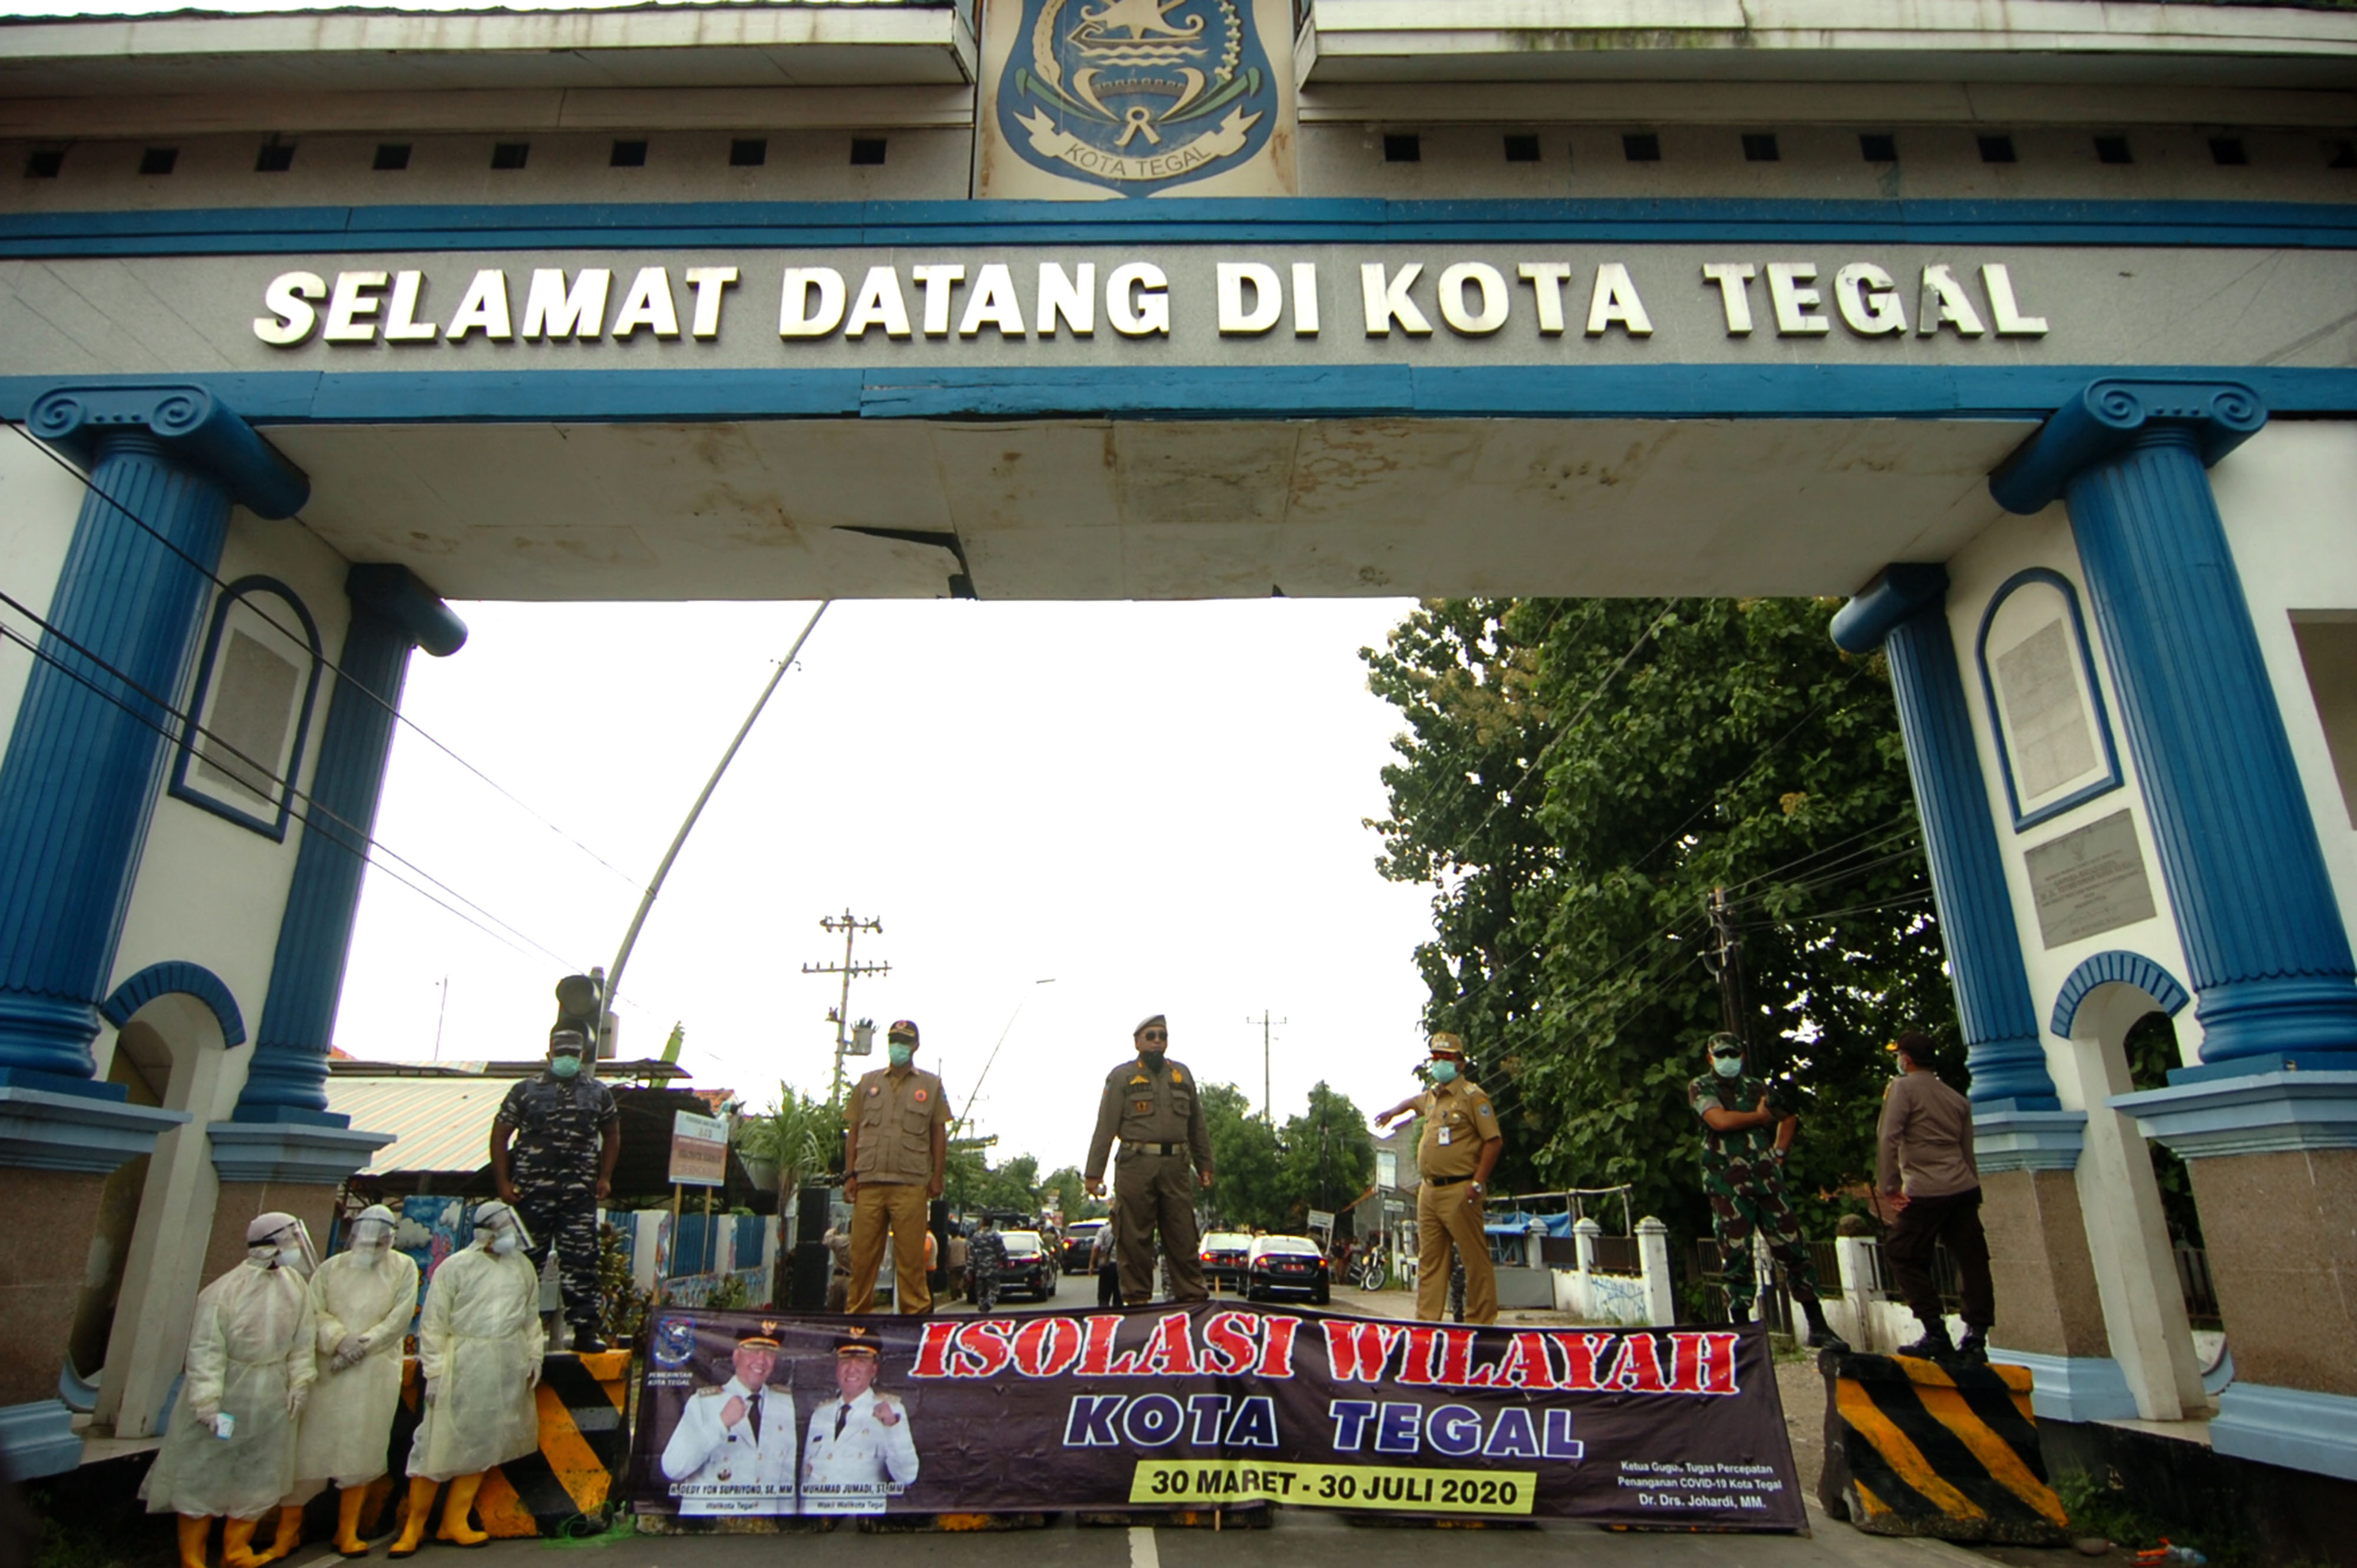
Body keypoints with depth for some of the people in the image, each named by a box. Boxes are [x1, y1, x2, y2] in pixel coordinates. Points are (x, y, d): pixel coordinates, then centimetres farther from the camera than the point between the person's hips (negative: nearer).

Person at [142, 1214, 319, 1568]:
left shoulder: (296, 1286, -1)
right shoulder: (223, 1292, -17)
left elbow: (302, 1341, 5)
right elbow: (206, 1349, -18)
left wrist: (299, 1384, 0)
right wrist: (207, 1401, -22)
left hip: (272, 1402, 5)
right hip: (224, 1395, -5)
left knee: (260, 1479, 12)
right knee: (203, 1475, 6)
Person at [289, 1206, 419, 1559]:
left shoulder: (404, 1267, 6)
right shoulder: (331, 1268, 10)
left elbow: (400, 1317, -1)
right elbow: (315, 1311, 0)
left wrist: (362, 1345, -11)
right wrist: (340, 1339, -15)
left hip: (376, 1371, -1)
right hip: (327, 1368, 1)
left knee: (361, 1450, 3)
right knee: (310, 1444, 0)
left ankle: (348, 1531, 14)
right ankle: (290, 1525, 14)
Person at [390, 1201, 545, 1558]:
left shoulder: (522, 1266, 8)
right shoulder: (455, 1267, -6)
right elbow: (433, 1322, -5)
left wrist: (534, 1357, 11)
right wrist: (434, 1372, -9)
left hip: (508, 1366, 4)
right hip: (463, 1364, -4)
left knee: (483, 1445, 8)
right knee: (439, 1442, -1)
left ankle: (454, 1522, 19)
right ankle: (414, 1526, 14)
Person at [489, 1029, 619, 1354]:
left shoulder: (599, 1093, 10)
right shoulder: (525, 1091, 5)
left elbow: (612, 1134, 20)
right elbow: (500, 1135, 6)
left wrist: (605, 1177, 11)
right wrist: (503, 1183, -1)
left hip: (580, 1195, 1)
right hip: (532, 1192, 0)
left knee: (580, 1262, -3)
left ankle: (586, 1330, -2)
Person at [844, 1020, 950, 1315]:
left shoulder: (931, 1085, 11)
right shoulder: (868, 1083, 15)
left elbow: (939, 1134, 10)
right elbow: (854, 1133, 14)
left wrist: (937, 1176, 3)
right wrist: (850, 1174, 6)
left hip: (911, 1184, -2)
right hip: (868, 1183, 2)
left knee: (911, 1255, -2)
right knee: (862, 1252, 3)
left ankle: (916, 1312, 5)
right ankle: (857, 1311, 13)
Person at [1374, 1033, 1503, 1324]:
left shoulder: (1472, 1097, -7)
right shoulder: (1431, 1097, 17)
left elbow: (1494, 1141, -12)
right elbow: (1414, 1102, 43)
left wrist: (1478, 1183, -17)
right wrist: (1391, 1113, 53)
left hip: (1459, 1191, -8)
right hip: (1429, 1190, 8)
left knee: (1475, 1259, -5)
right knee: (1429, 1260, 8)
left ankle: (1482, 1322, 1)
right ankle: (1426, 1321, 12)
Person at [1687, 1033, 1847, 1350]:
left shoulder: (1758, 1087, 14)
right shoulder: (1701, 1088, 2)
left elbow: (1789, 1117, 27)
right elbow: (1719, 1121, -15)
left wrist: (1779, 1151, 13)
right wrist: (1761, 1115, -1)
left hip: (1766, 1179, 4)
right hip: (1728, 1185, -3)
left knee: (1794, 1250, 2)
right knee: (1738, 1259, -2)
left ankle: (1819, 1328, 12)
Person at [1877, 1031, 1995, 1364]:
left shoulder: (1903, 1087, -4)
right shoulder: (1957, 1098, 17)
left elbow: (1888, 1137, -13)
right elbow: (1967, 1150, 17)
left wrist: (1887, 1186, -10)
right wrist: (1972, 1187, 21)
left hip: (1928, 1192, -7)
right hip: (1965, 1187, 7)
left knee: (1903, 1255, 2)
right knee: (1972, 1260, 7)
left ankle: (1936, 1334, -3)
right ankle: (1976, 1339, 5)